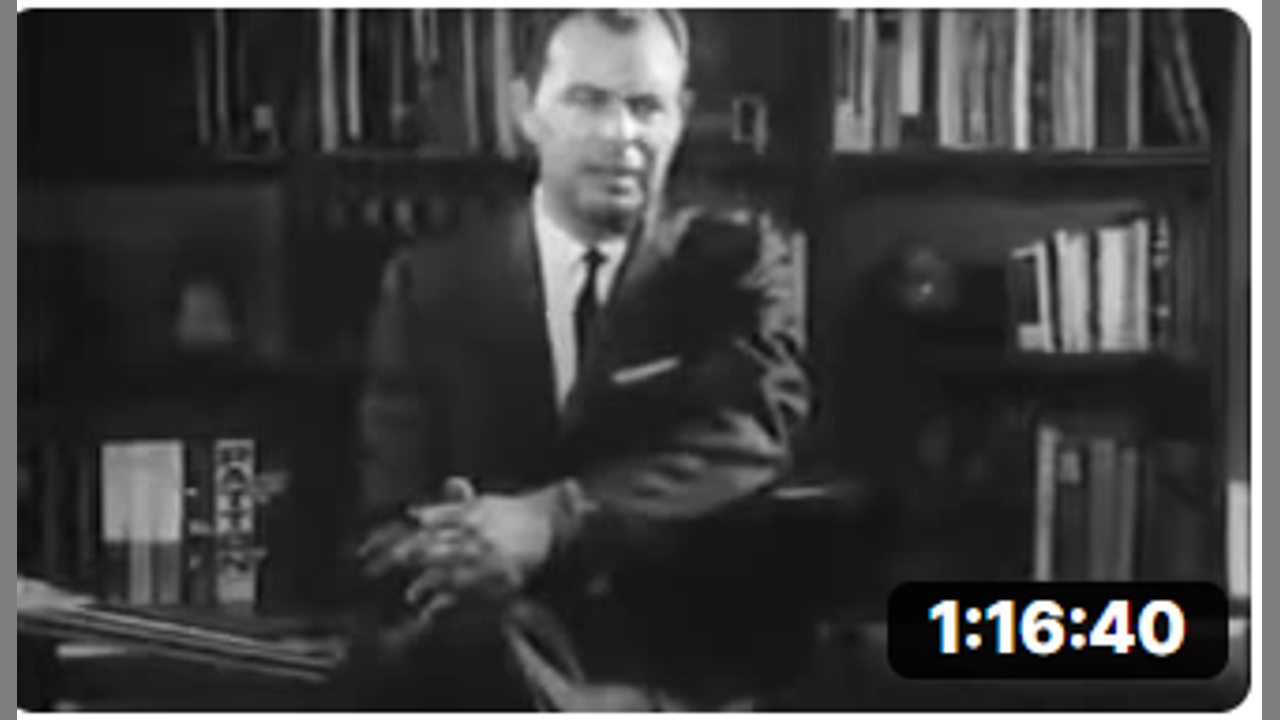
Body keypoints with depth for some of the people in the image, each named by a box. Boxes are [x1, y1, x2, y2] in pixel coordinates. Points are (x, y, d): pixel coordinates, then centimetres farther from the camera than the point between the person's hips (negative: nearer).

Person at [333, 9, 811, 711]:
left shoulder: (738, 265, 8)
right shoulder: (430, 284, 11)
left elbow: (748, 441, -12)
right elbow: (392, 521, 3)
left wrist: (552, 520, -28)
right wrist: (454, 551, -23)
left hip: (682, 660, -1)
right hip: (491, 654, 2)